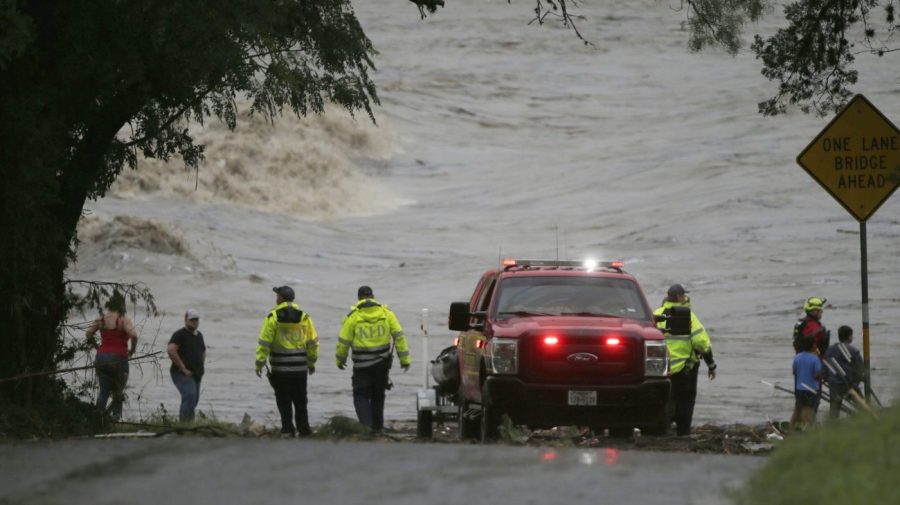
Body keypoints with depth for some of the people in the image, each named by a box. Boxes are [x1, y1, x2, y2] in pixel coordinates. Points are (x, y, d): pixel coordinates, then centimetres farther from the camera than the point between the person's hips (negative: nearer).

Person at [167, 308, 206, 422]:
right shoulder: (180, 335, -9)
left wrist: (201, 367, 16)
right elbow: (171, 350, -23)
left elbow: (203, 352, 33)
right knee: (190, 395, -26)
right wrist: (183, 368, -21)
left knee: (193, 401, 10)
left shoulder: (199, 335, 17)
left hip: (196, 374, 8)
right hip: (182, 374, -8)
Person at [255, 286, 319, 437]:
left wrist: (259, 363, -4)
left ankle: (287, 429, 1)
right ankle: (303, 429, 13)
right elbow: (312, 342, 7)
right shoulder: (304, 317, 2)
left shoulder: (273, 318, -8)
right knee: (300, 399, 12)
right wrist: (312, 362, 17)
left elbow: (264, 343, -10)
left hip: (280, 368, -3)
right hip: (300, 367, 3)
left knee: (284, 400, 3)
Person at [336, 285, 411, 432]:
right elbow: (399, 336, -1)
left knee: (361, 395, 2)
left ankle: (365, 424, -16)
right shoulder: (386, 313, 0)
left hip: (362, 365, -3)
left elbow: (343, 341, -3)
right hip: (382, 363, 3)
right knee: (378, 395, 18)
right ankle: (377, 426, 23)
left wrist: (340, 359, 14)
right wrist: (405, 358, 5)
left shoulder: (353, 316, -7)